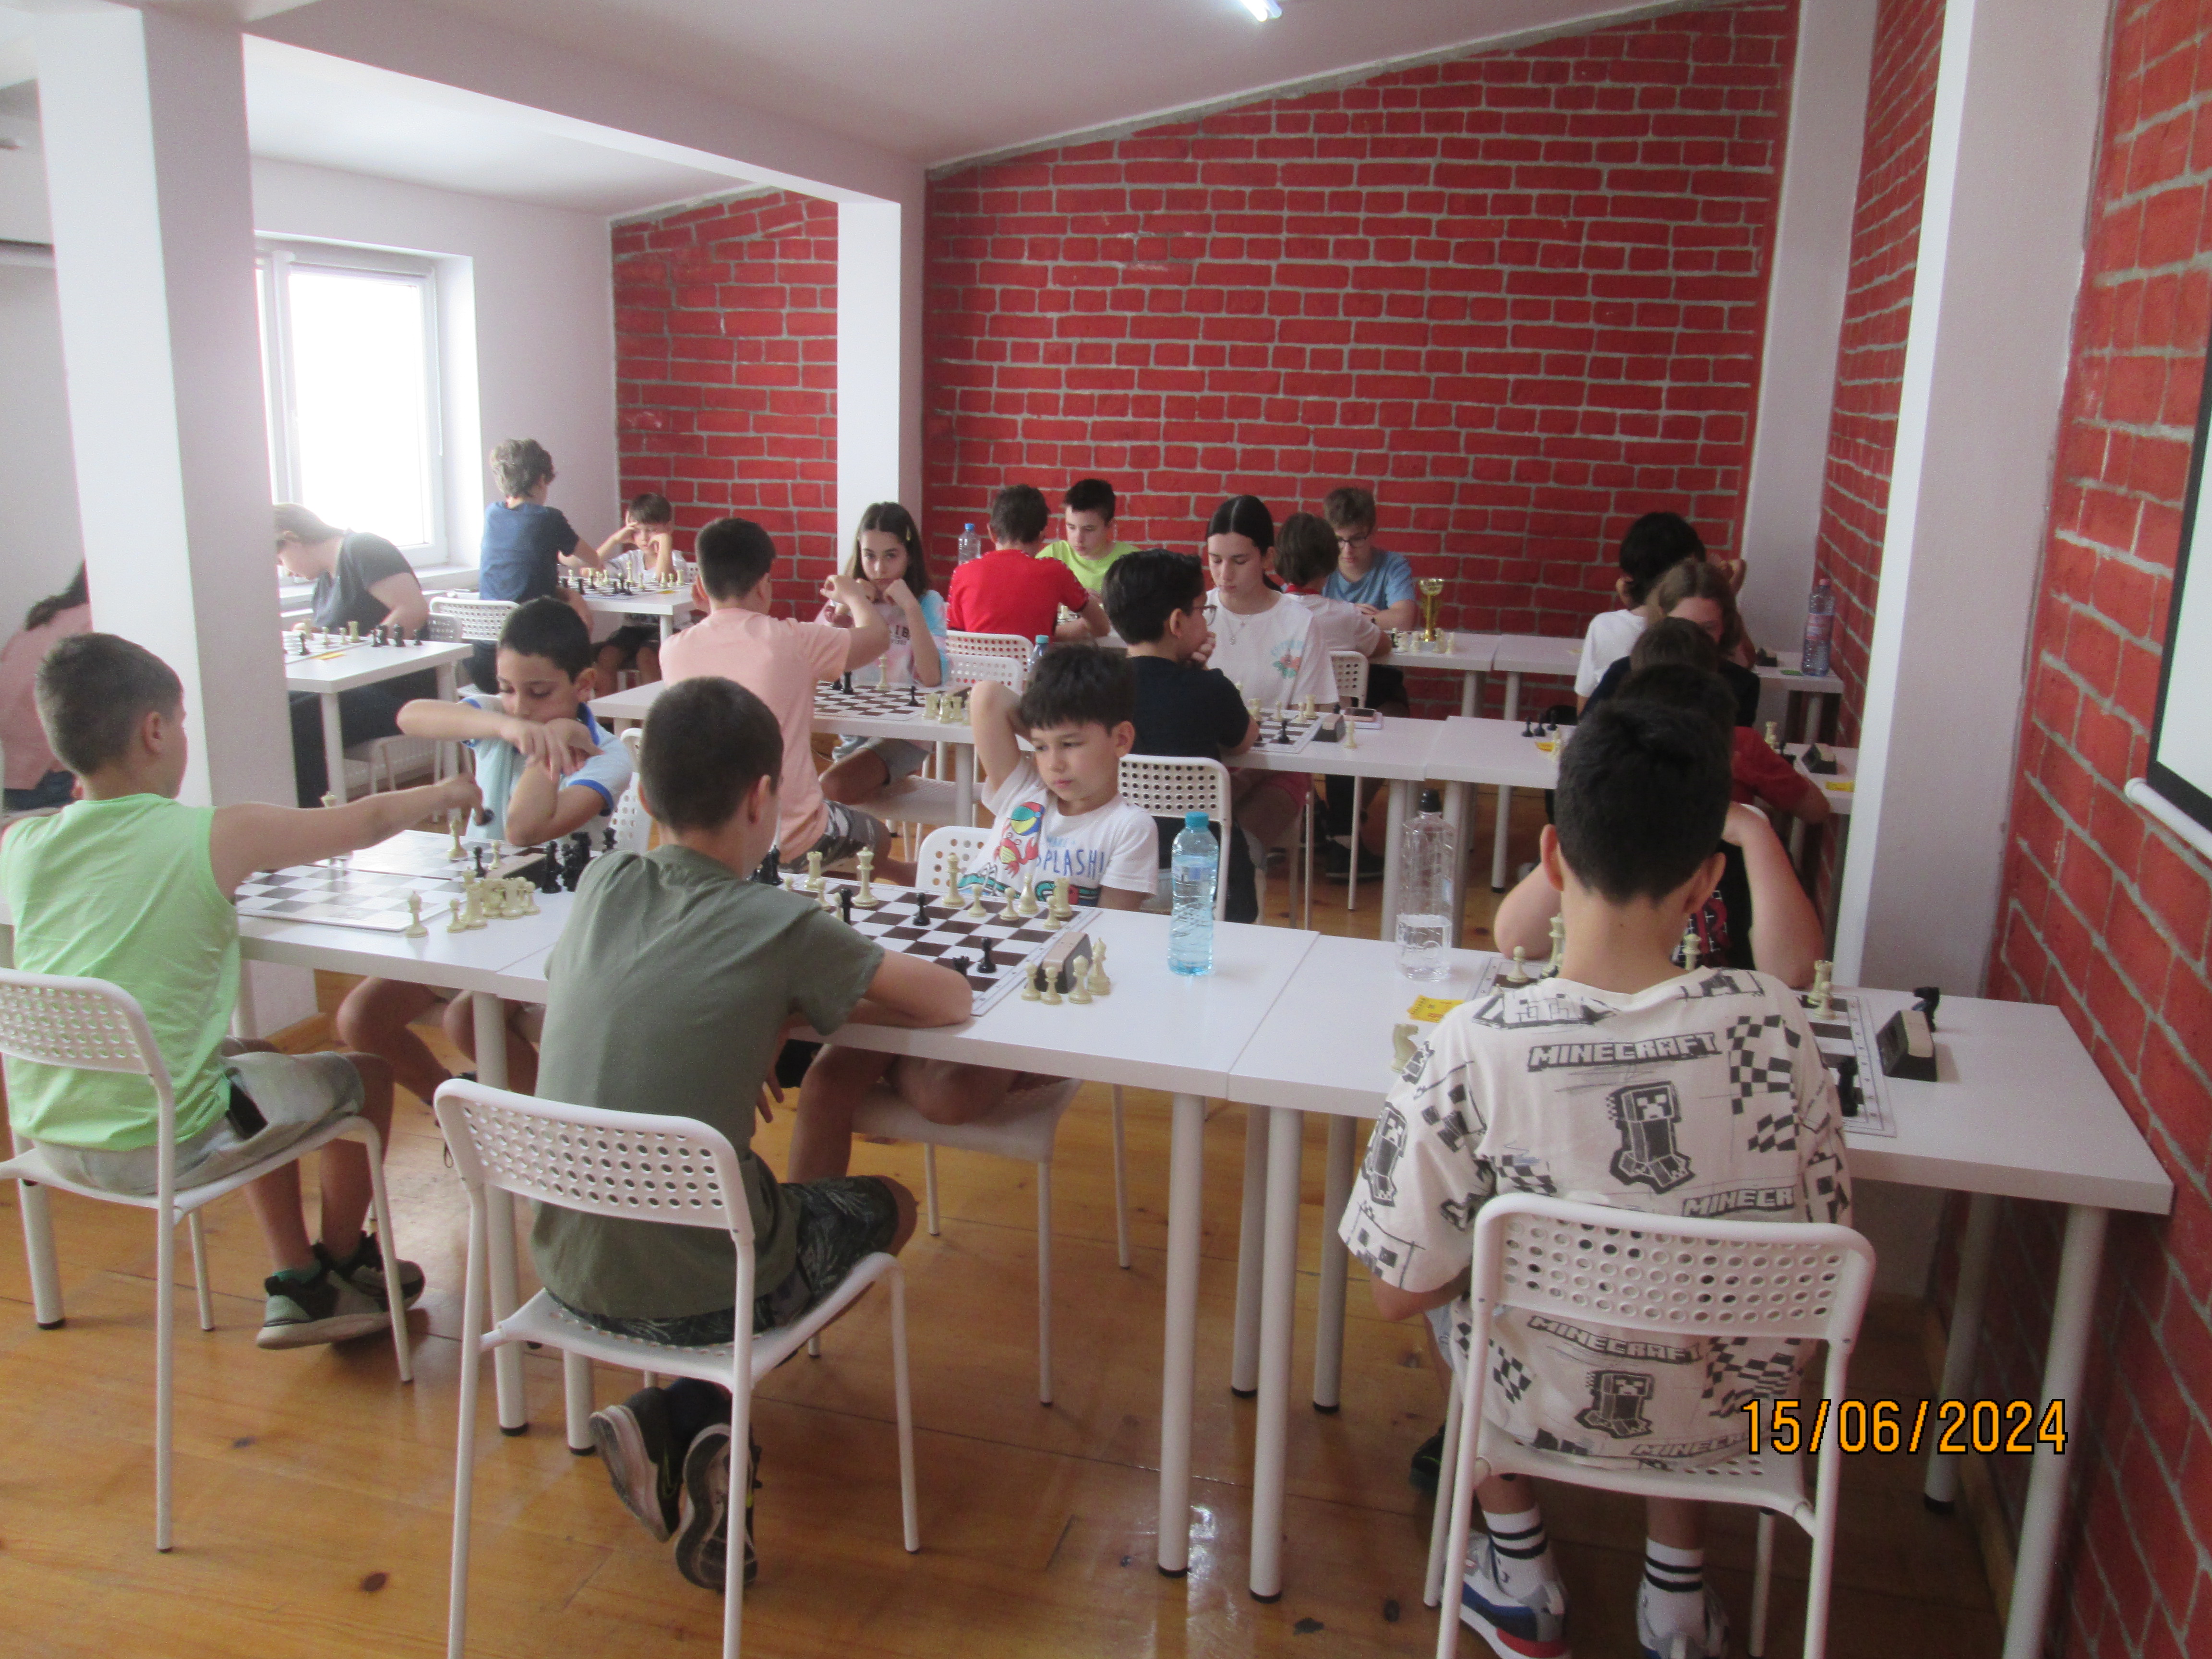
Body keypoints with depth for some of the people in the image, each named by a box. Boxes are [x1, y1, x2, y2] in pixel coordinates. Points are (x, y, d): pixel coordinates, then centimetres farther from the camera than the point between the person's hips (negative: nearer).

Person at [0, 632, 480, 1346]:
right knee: (363, 1076, 17)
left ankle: (296, 1288, 32)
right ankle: (341, 1268, 39)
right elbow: (367, 823, -2)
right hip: (158, 1147, -6)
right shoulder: (218, 838, -17)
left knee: (261, 1065, 30)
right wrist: (446, 792, 16)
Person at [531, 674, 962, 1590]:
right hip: (694, 1290, -5)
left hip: (568, 1271, 6)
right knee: (888, 1206, 22)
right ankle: (691, 1415, 8)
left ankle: (669, 1428, 11)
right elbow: (951, 1000, -7)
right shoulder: (780, 926, -15)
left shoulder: (603, 884, -1)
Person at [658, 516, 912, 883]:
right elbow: (876, 635, 2)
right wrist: (853, 595, 24)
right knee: (876, 834, 28)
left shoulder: (674, 652, -5)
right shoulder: (791, 642, -15)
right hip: (792, 844, -4)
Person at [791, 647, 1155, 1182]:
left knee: (950, 1096, -34)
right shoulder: (1022, 792, 17)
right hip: (947, 974, 4)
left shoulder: (1128, 828, 5)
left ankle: (893, 1065, -1)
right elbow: (988, 696, 7)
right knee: (826, 1079, -17)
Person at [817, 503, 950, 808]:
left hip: (903, 734, -5)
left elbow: (932, 679, -16)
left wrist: (910, 607, -18)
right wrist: (844, 609, -12)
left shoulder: (927, 603, -1)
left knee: (834, 787, -29)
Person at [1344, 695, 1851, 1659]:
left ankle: (1519, 1579, 36)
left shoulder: (1470, 1051, -28)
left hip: (1548, 1409, -2)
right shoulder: (1772, 1025, -22)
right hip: (1729, 1416, 2)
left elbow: (1399, 1292, -17)